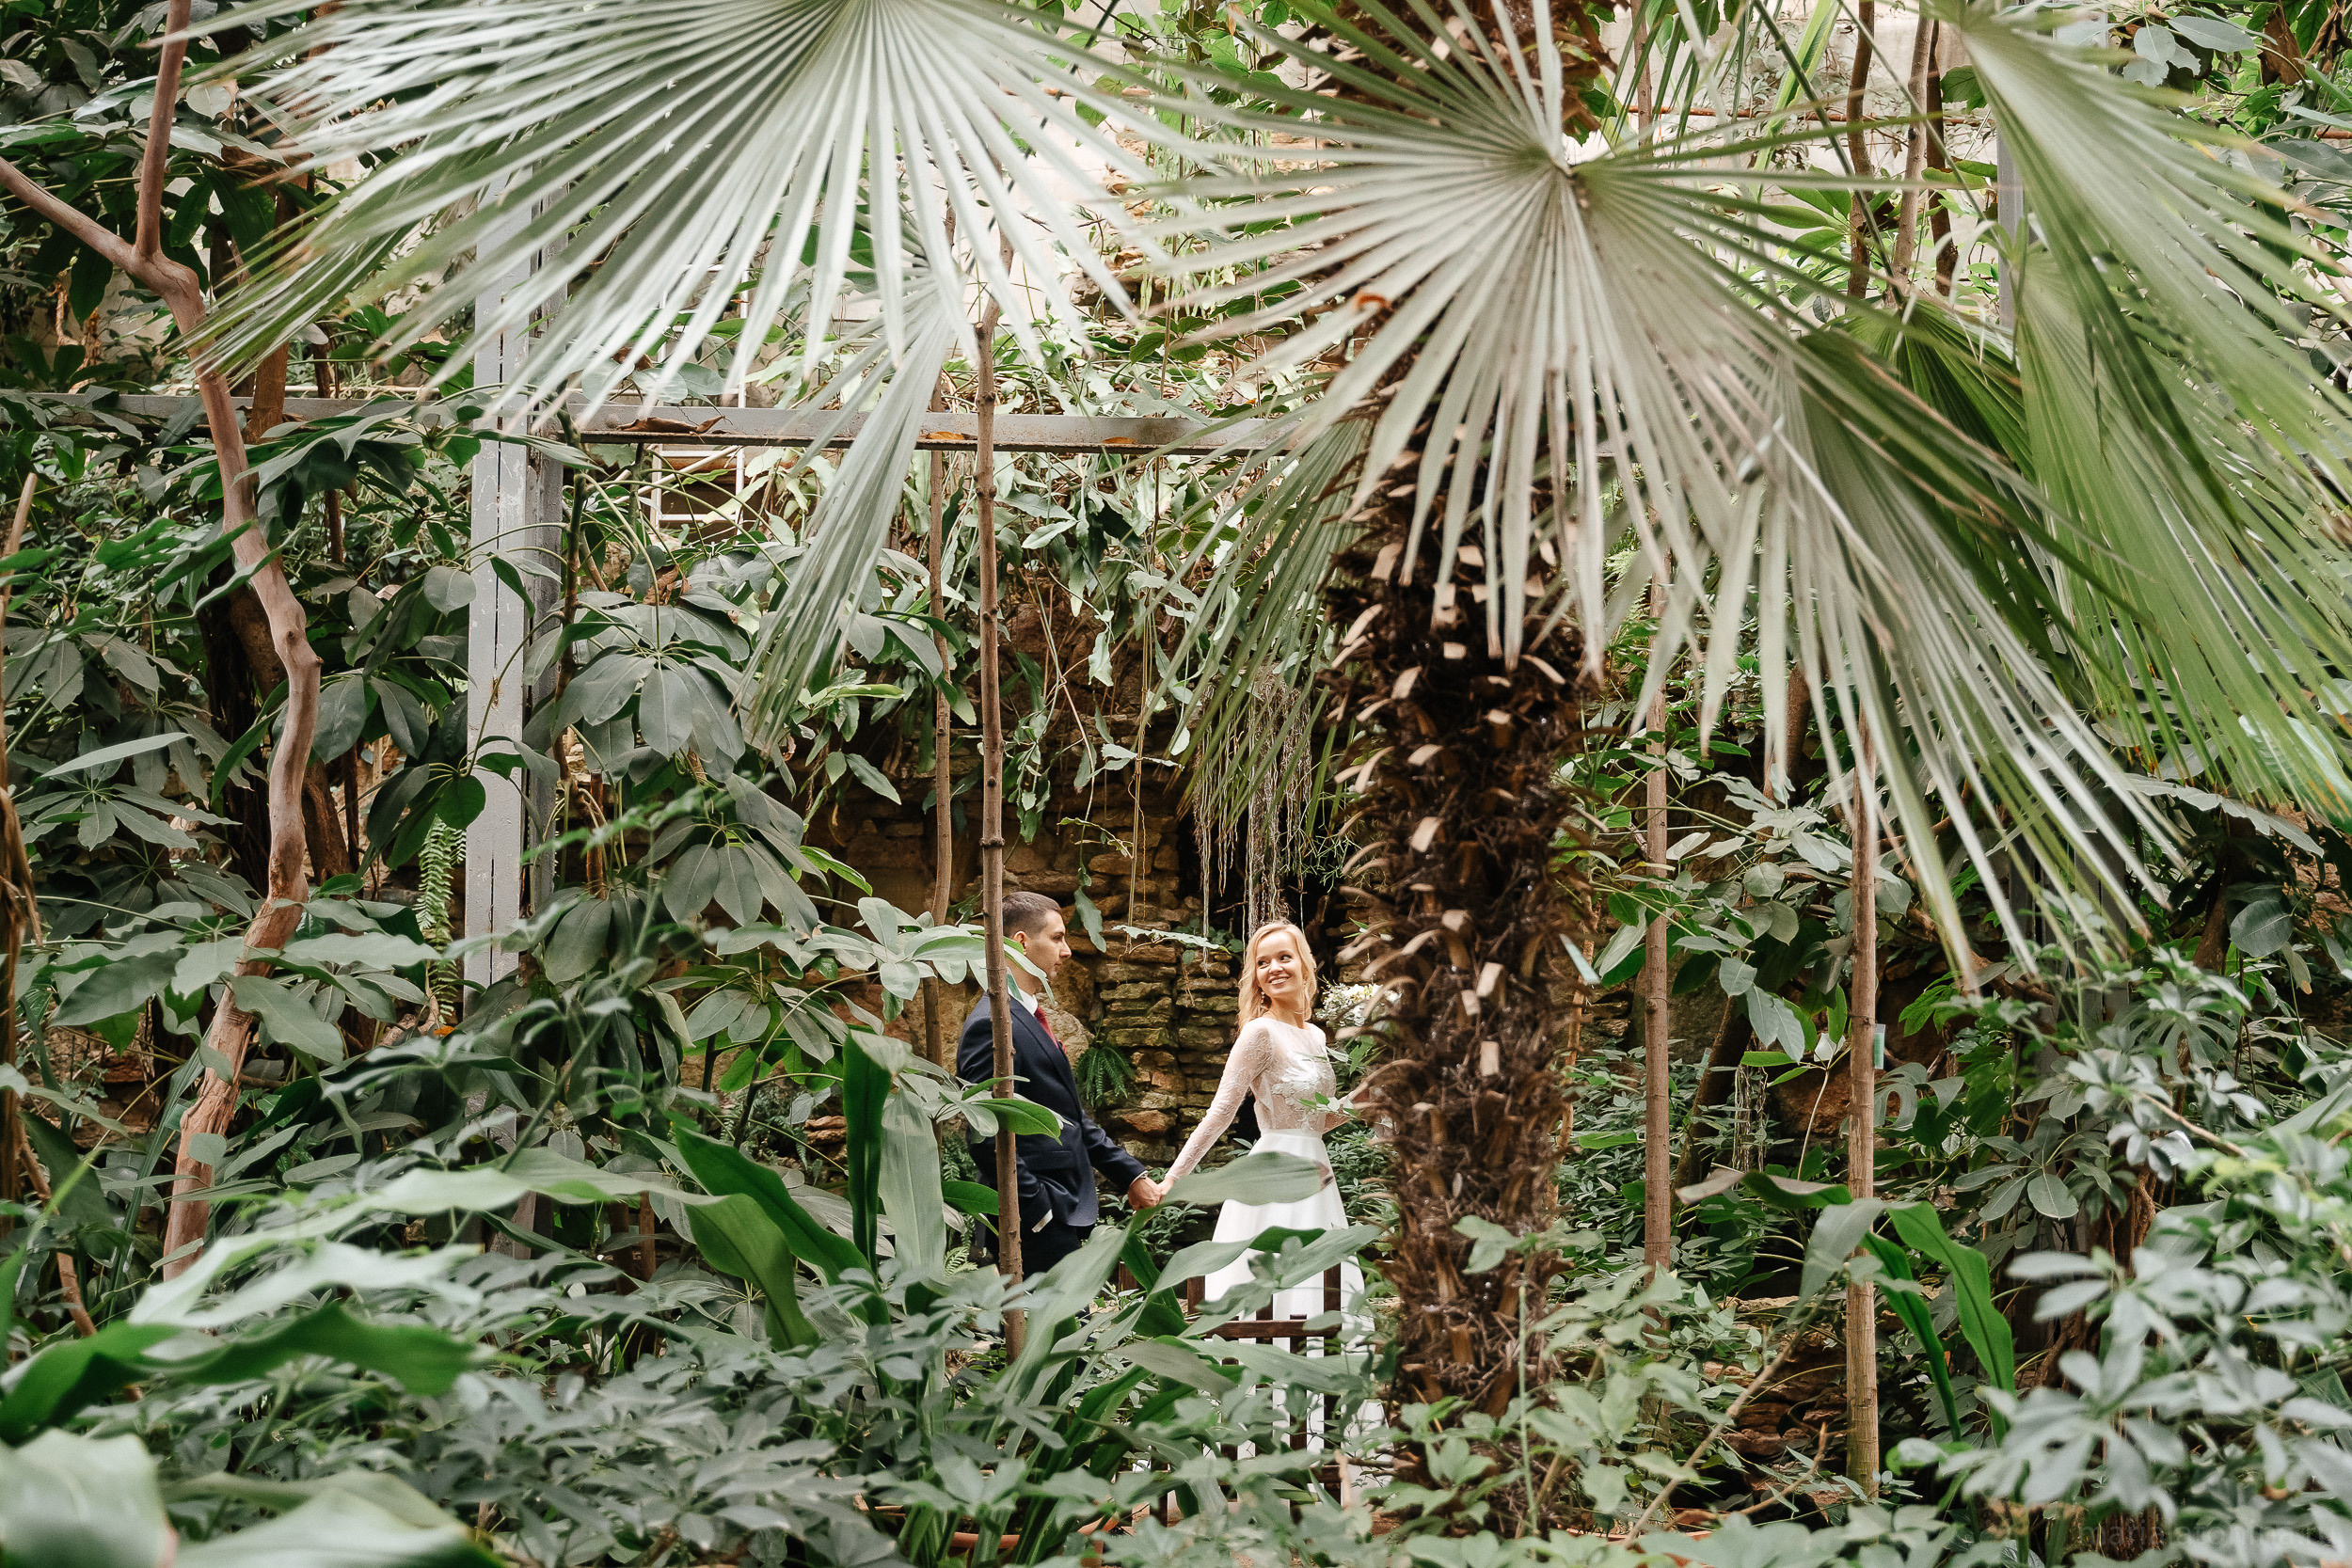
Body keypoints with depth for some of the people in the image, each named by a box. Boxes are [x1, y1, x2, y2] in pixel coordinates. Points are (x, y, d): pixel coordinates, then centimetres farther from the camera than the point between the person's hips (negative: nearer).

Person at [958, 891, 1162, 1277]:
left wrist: (1130, 1174, 20)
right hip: (1037, 1225, -10)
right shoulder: (991, 1026, -15)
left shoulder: (1029, 1018, 18)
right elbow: (988, 1138, -21)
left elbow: (1071, 1117, 25)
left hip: (1061, 1218, 10)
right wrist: (1039, 1212, -19)